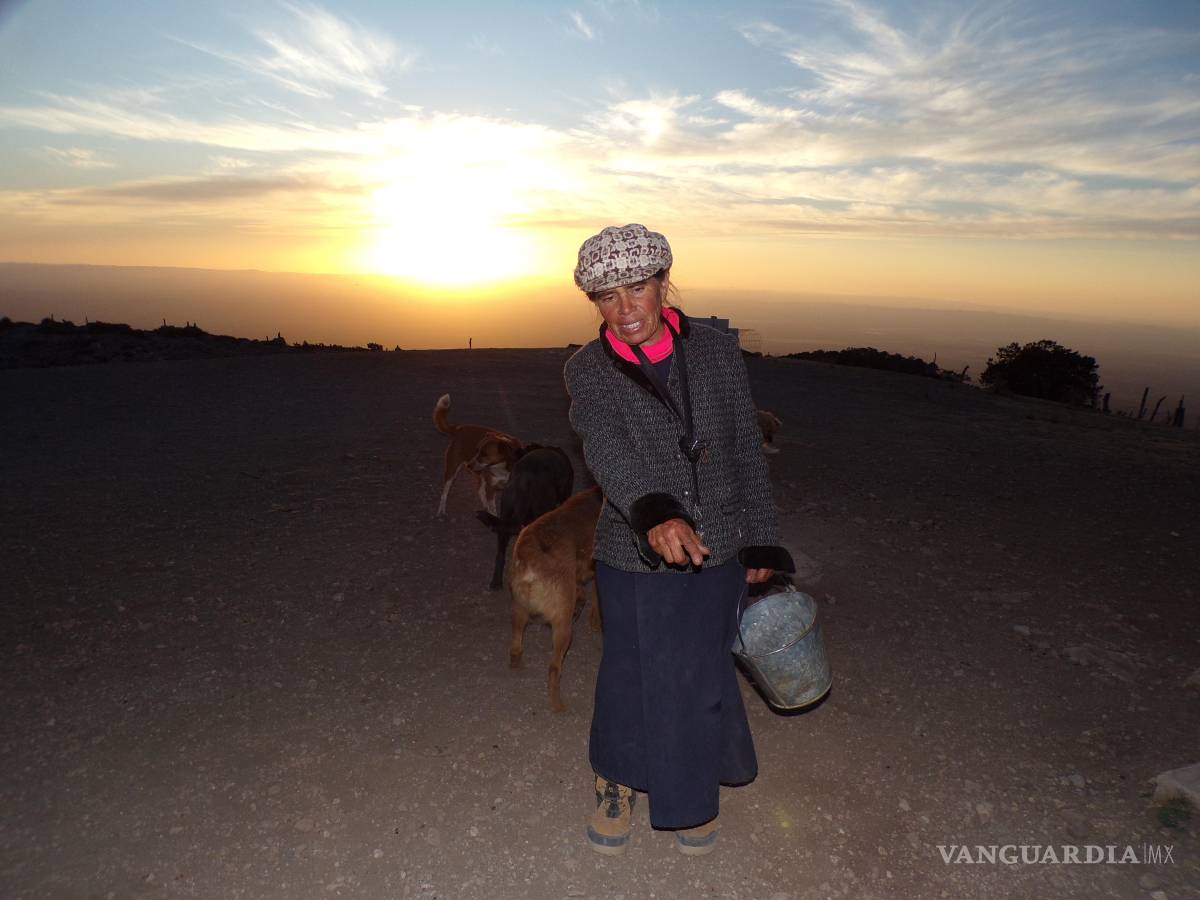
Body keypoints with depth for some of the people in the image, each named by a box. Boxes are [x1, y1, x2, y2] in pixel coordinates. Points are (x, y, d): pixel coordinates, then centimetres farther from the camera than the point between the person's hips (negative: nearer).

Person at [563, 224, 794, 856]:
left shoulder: (716, 353, -5)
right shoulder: (587, 370, -9)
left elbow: (746, 453, 2)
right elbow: (607, 450, -27)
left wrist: (759, 541, 4)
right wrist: (652, 513, -45)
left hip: (717, 552, 2)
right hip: (633, 558, -1)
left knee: (703, 677, 14)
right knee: (632, 676, 11)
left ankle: (693, 792, 43)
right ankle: (617, 782, 43)